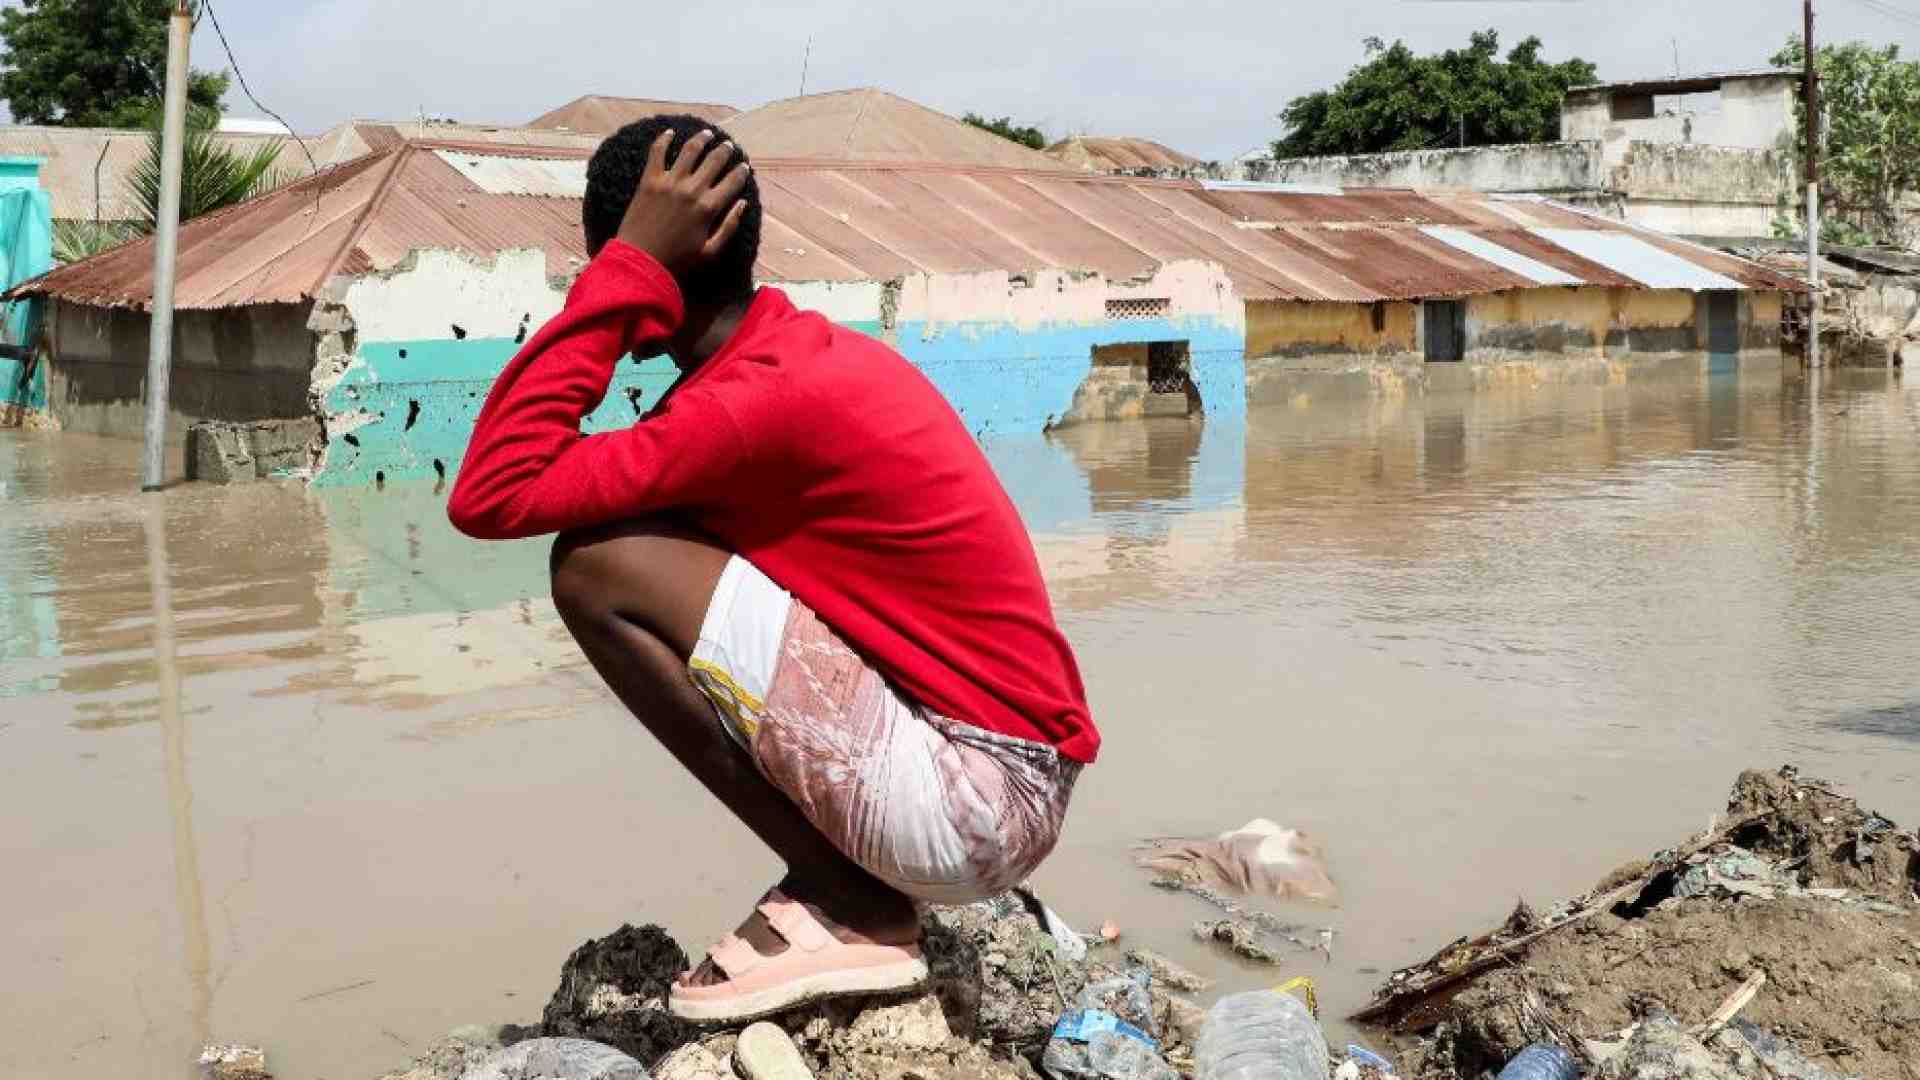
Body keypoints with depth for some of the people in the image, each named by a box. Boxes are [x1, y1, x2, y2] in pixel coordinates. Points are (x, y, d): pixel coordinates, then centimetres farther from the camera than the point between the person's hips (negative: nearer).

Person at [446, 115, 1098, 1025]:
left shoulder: (765, 398, -19)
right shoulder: (821, 350, 10)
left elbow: (488, 499, -21)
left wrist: (629, 269, -16)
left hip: (968, 807, -9)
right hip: (1006, 781, 9)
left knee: (596, 566, -15)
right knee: (677, 543, 19)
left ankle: (855, 910, -3)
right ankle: (853, 889, 9)